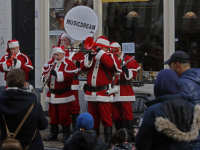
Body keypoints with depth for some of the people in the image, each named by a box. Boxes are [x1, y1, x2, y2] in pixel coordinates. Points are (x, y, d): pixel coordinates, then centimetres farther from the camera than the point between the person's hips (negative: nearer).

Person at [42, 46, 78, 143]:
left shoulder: (68, 64, -7)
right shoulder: (50, 63, 12)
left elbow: (70, 76, -20)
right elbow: (45, 72, 14)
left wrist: (56, 74, -27)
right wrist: (45, 77, -10)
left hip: (63, 95, -6)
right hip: (52, 94, 6)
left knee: (64, 116, -2)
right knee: (53, 115, 13)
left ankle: (66, 135, 6)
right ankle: (53, 134, 22)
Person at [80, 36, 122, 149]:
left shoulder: (110, 56, 1)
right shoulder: (92, 56, 17)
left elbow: (110, 64, -22)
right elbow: (83, 67, 5)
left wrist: (100, 53, -16)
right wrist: (89, 57, -11)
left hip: (103, 92, -6)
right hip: (91, 92, 6)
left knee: (106, 118, -4)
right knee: (93, 118, 12)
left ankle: (108, 140, 0)